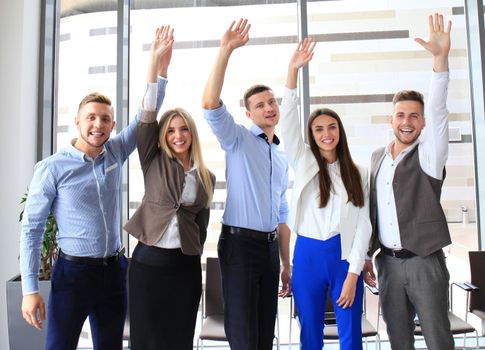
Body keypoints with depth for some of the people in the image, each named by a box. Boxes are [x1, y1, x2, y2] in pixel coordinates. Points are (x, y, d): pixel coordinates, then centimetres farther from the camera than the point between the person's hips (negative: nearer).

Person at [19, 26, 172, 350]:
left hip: (114, 270, 4)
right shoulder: (52, 168, -10)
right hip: (73, 271, -4)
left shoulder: (116, 153, 2)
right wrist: (30, 289, -11)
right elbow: (32, 229, -7)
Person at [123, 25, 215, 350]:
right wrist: (158, 63, -18)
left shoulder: (206, 177, 6)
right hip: (148, 260, -2)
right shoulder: (154, 162, -1)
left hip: (187, 265, 2)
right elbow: (148, 114, -11)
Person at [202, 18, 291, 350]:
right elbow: (210, 104, -22)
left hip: (270, 246, 6)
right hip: (240, 243, -6)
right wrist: (226, 50, -30)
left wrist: (287, 264, 17)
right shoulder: (237, 139, -1)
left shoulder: (282, 156, 16)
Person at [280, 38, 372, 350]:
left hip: (345, 255, 0)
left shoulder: (358, 173, 4)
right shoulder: (304, 163, 4)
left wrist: (353, 275, -8)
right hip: (308, 255, 0)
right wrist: (293, 70, -16)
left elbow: (363, 225, -1)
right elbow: (288, 122, -9)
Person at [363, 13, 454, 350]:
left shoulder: (429, 155, -4)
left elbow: (438, 111, -21)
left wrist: (441, 58, -31)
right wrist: (367, 253, 12)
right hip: (388, 262, 4)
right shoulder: (377, 157, 8)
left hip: (425, 261, -4)